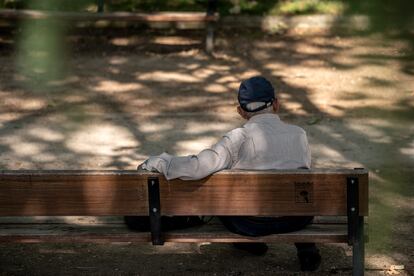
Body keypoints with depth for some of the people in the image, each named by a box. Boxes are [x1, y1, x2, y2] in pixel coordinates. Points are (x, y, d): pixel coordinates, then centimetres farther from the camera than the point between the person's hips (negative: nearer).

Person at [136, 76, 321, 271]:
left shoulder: (240, 138, -13)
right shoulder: (299, 135, -2)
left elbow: (196, 167, -19)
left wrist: (155, 162, -5)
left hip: (251, 224, -3)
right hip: (298, 219, 3)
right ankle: (305, 246, 24)